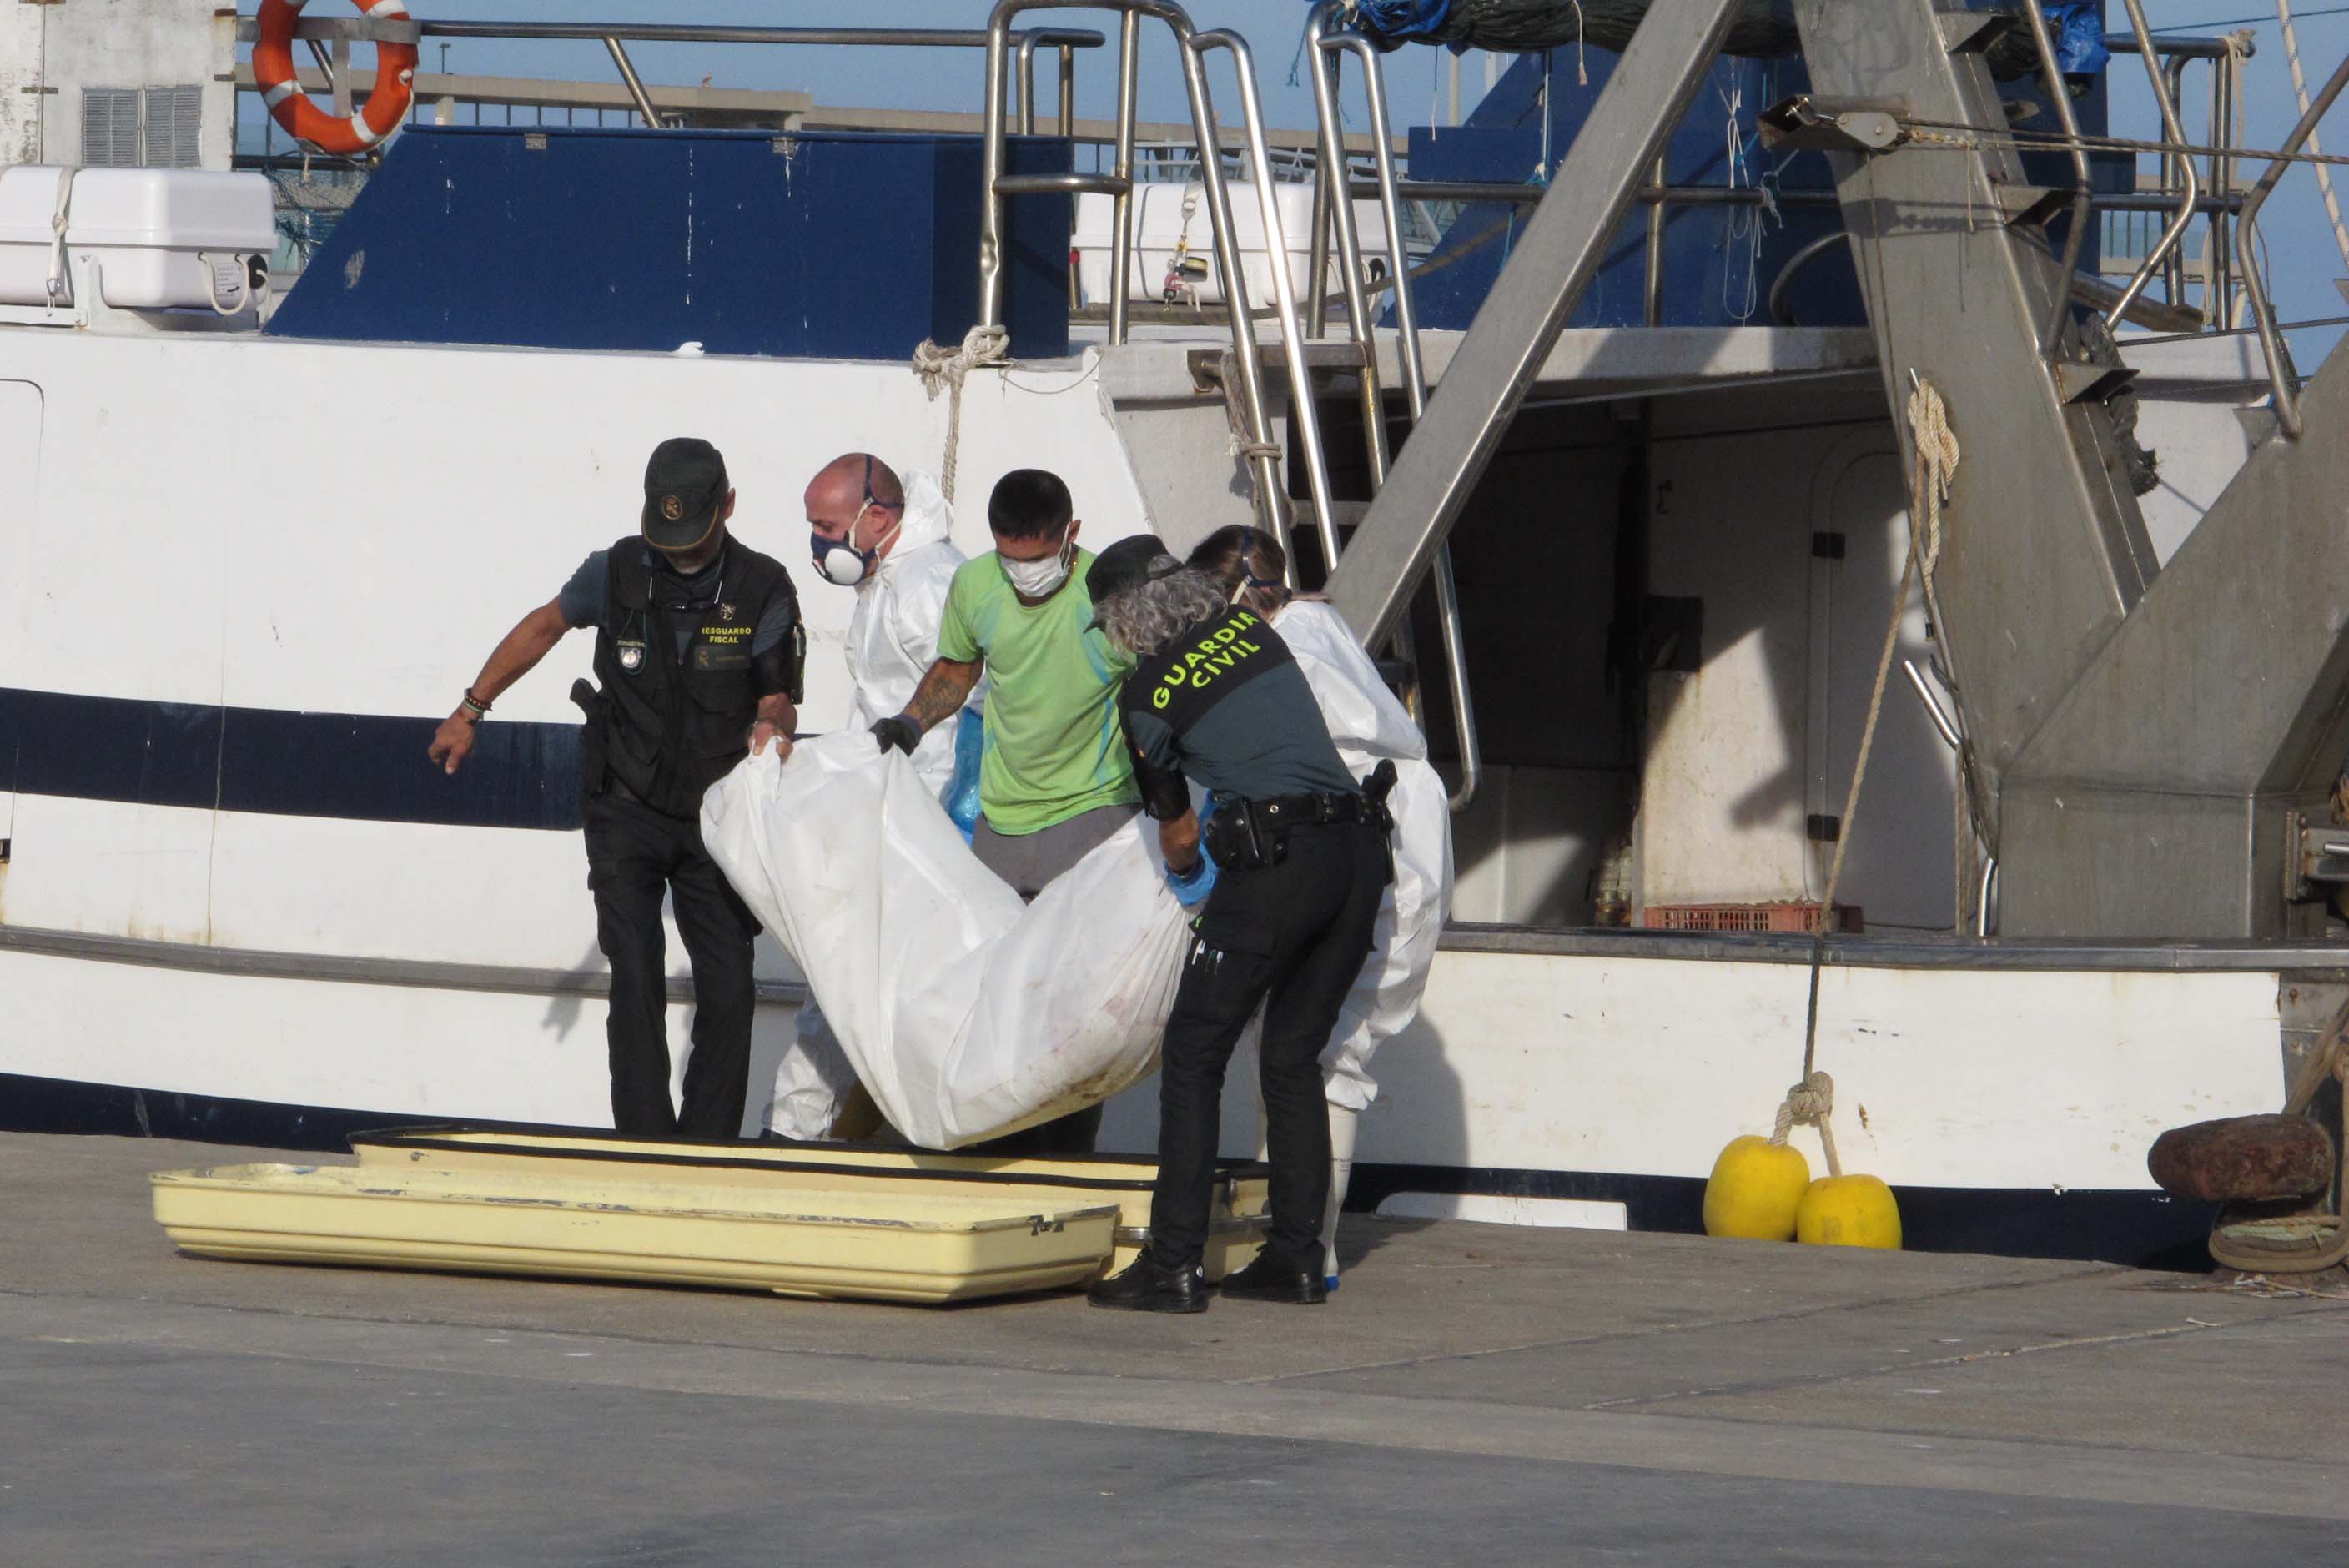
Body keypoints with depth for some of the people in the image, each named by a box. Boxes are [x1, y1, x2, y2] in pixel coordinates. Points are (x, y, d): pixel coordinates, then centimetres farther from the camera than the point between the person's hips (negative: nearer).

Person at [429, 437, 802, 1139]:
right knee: (636, 984, -12)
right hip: (626, 815, -1)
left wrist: (771, 726, -27)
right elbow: (546, 625, 12)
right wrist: (470, 710, 14)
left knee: (729, 991, -3)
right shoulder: (617, 573, -7)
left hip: (713, 818, 1)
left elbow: (778, 696, -2)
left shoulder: (763, 591, -9)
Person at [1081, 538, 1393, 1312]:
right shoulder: (1253, 630, 15)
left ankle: (1175, 1264, -4)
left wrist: (1184, 873, 35)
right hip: (1362, 850, 6)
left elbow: (1176, 832, 15)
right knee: (1293, 1057, 15)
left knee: (1193, 1053, 1)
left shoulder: (1146, 695, 1)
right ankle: (1297, 1257, 13)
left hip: (1275, 860, -6)